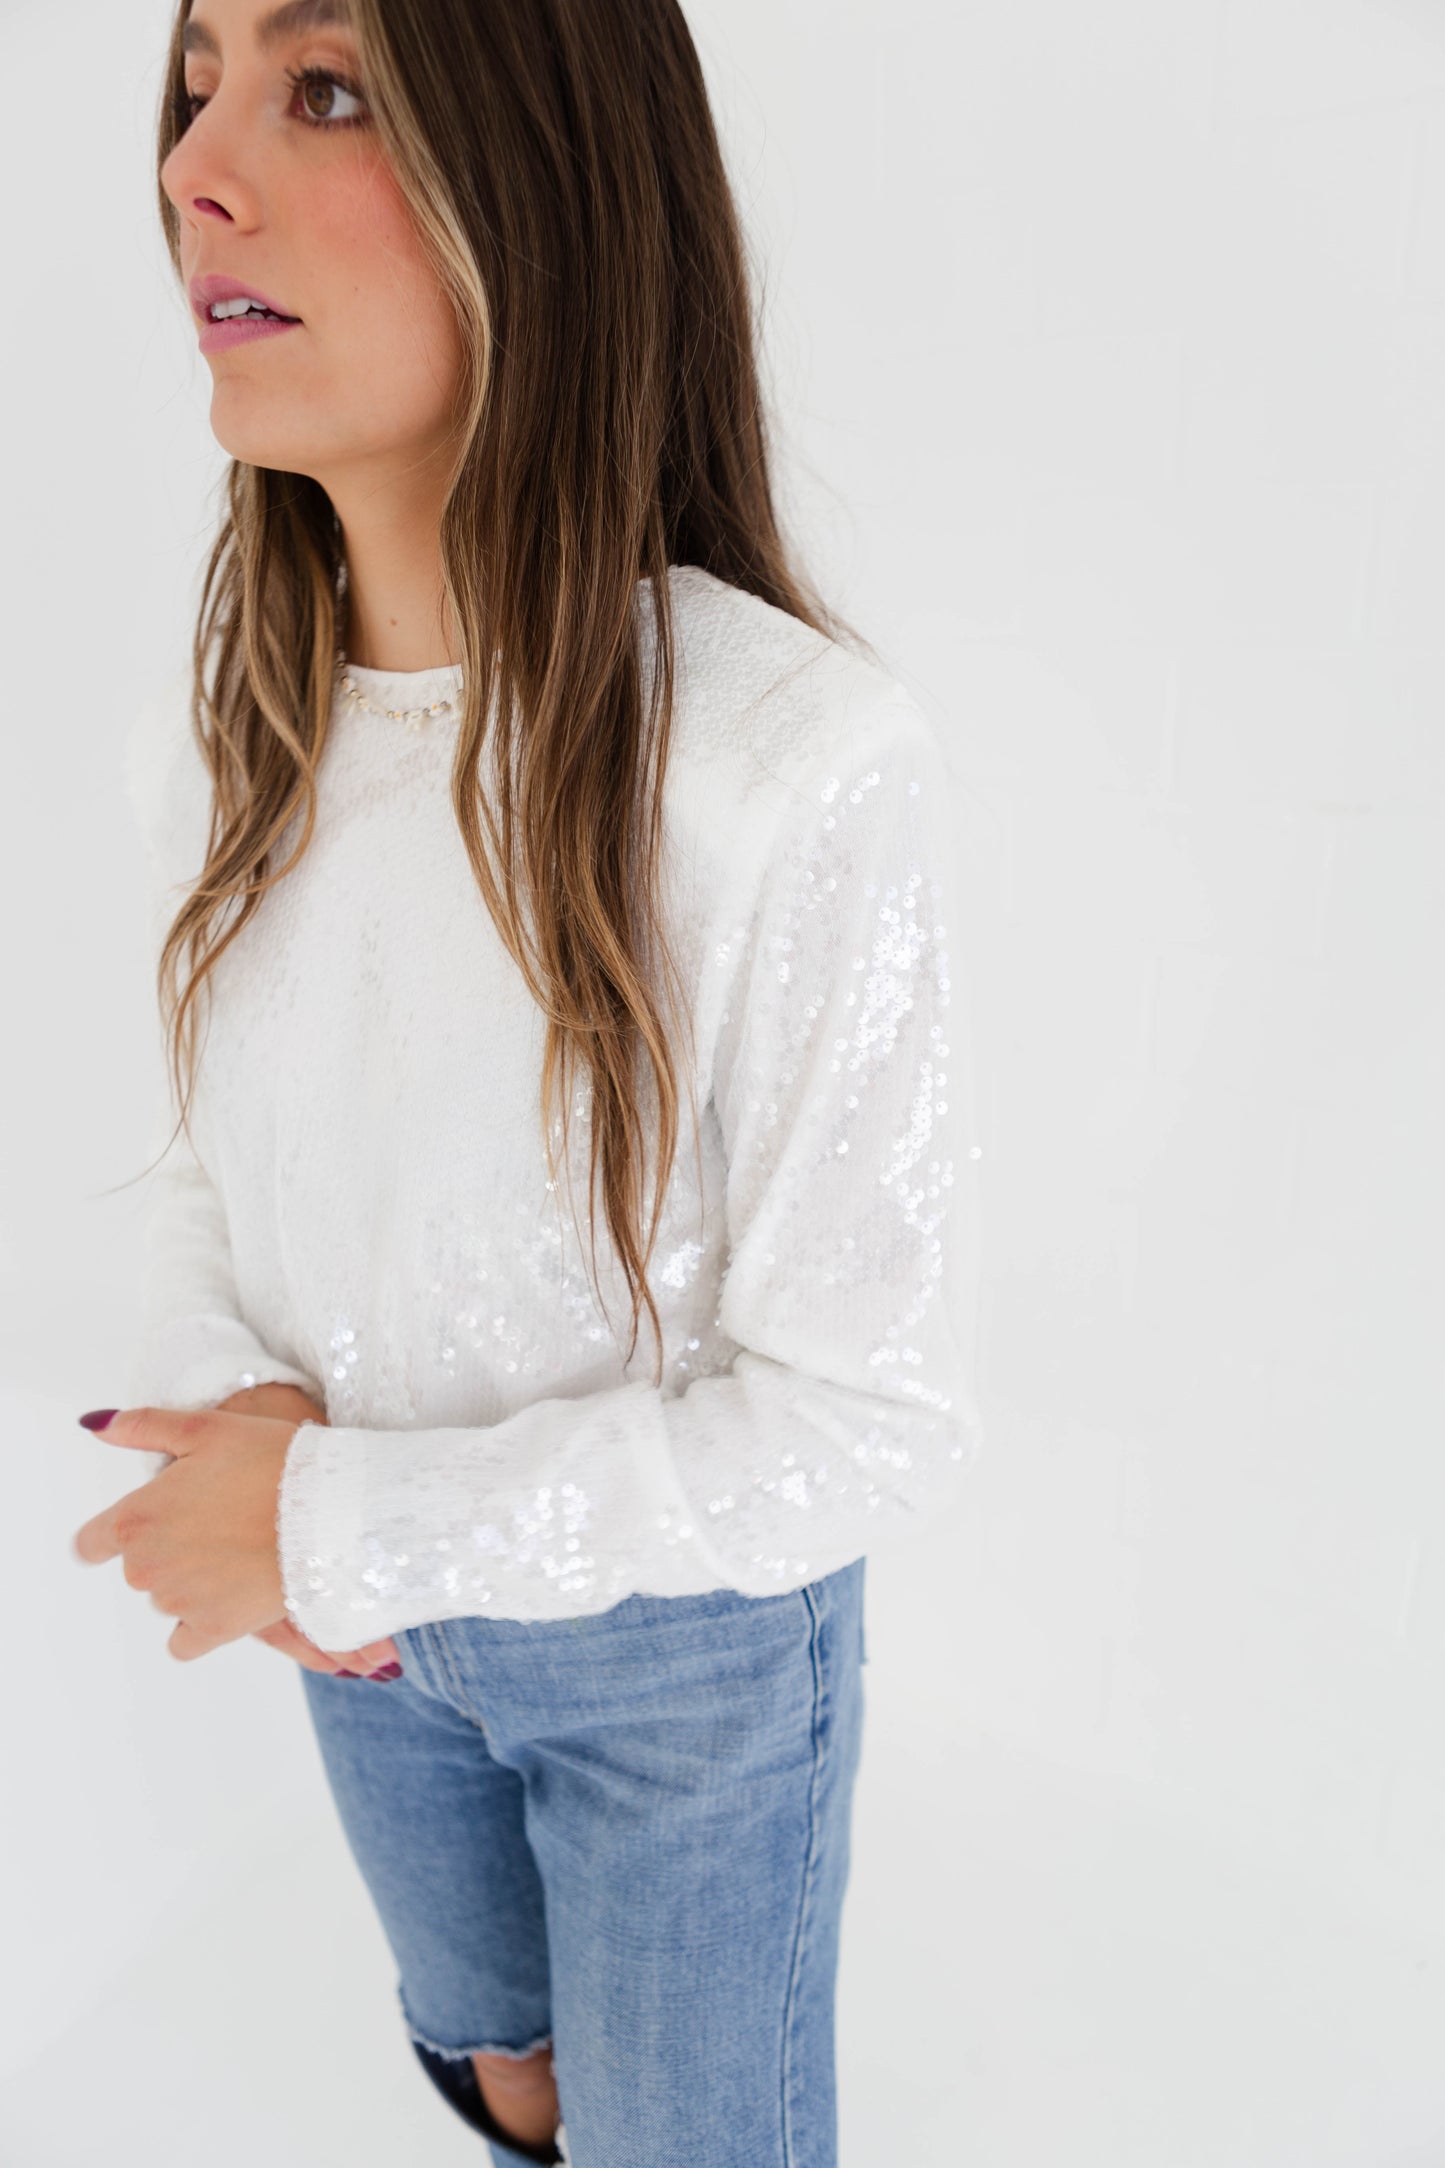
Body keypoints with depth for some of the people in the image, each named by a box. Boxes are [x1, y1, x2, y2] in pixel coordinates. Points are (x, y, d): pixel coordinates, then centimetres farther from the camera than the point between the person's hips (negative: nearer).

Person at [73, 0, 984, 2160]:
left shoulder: (809, 769, -31)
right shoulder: (218, 729, -10)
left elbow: (874, 1421, -25)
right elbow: (214, 1157, 3)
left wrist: (339, 1519, -23)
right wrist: (217, 1409, -17)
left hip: (688, 1644, -4)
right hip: (369, 1629, 5)